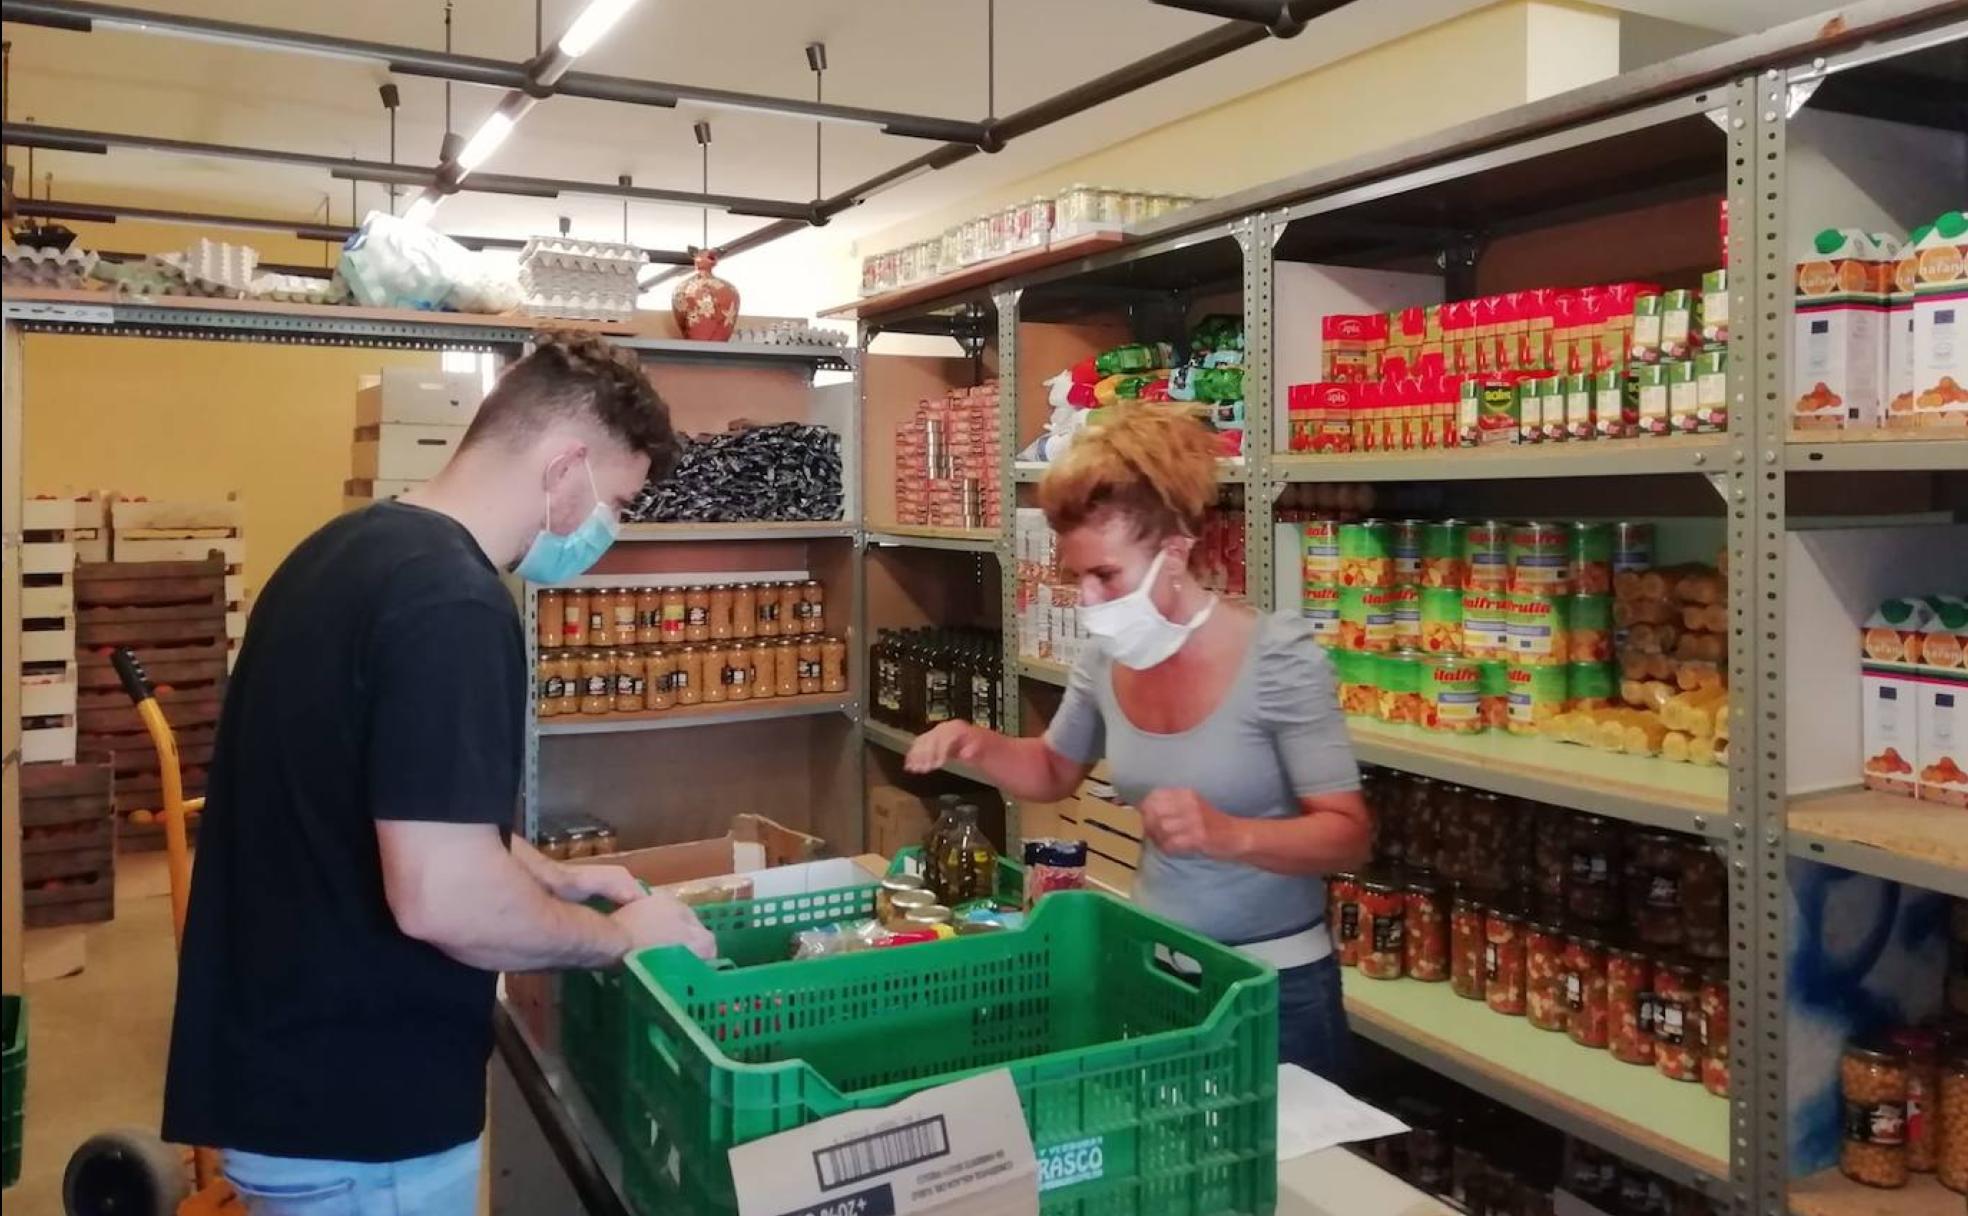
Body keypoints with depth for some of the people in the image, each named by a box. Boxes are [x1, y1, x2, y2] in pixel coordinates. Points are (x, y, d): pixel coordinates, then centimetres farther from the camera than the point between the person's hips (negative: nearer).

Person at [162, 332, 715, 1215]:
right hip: (356, 1106, -9)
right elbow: (441, 898, -30)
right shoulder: (453, 602, -25)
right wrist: (616, 935, -13)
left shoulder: (350, 547, 7)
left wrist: (552, 879, 15)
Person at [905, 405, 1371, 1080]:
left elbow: (1348, 836, -19)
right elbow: (1055, 771, 13)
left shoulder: (1278, 656, -21)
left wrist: (1229, 834, -37)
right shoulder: (1105, 658, -4)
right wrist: (978, 743, -8)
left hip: (1274, 981, -5)